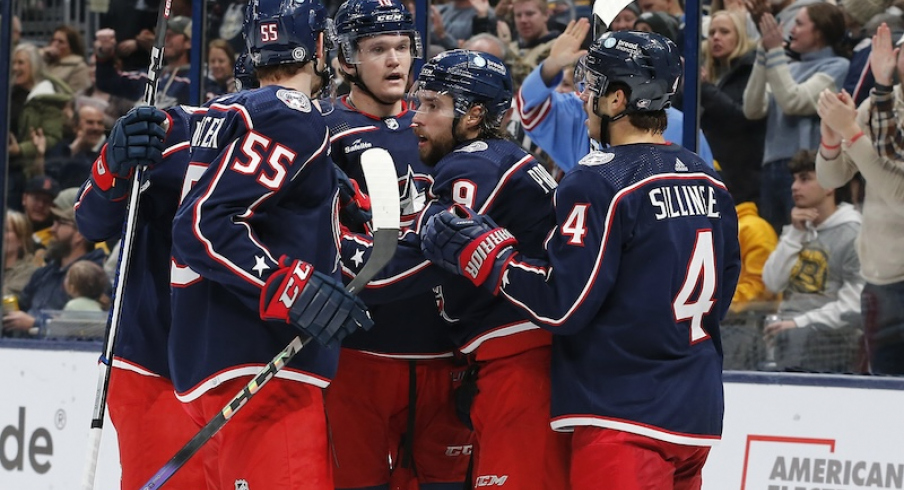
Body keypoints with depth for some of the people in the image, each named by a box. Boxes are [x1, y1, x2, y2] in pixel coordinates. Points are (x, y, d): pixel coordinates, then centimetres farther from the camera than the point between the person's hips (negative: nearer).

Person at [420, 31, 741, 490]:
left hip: (625, 421, -8)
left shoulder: (601, 181, -14)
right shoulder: (709, 182, 10)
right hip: (697, 414, 8)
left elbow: (562, 305, -17)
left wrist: (480, 250, -7)